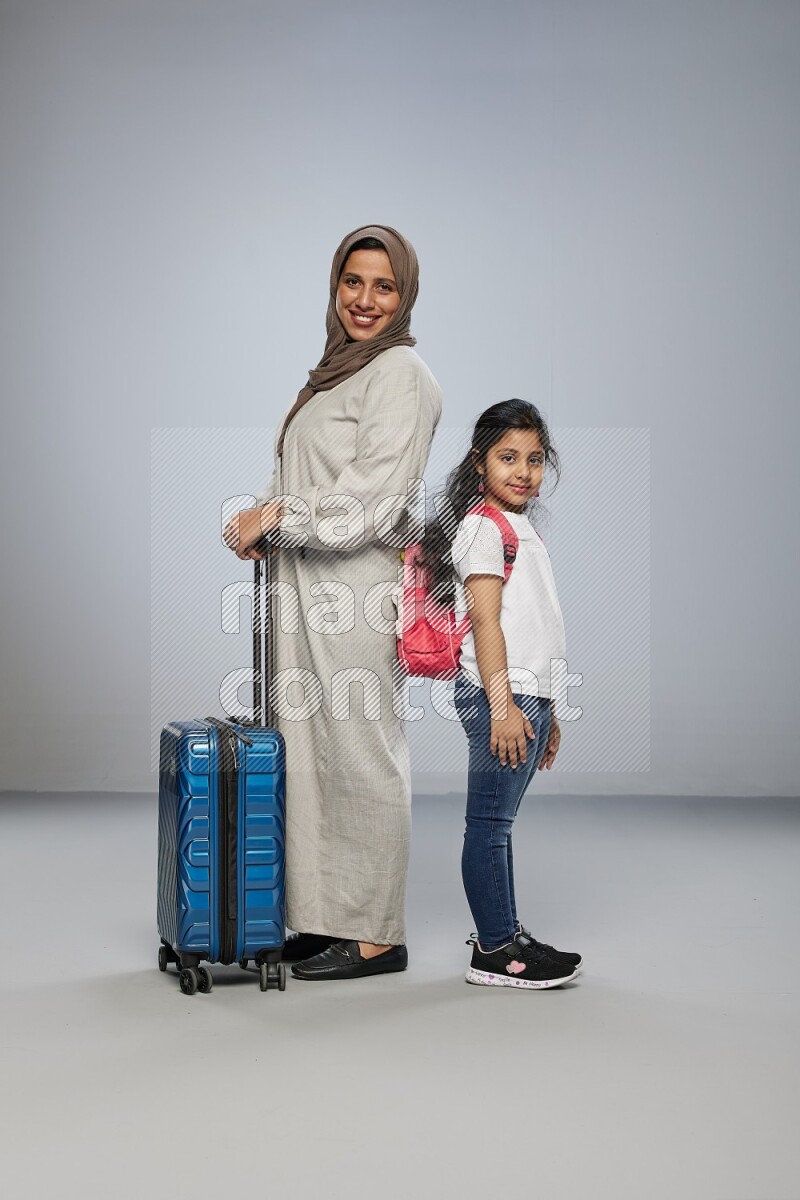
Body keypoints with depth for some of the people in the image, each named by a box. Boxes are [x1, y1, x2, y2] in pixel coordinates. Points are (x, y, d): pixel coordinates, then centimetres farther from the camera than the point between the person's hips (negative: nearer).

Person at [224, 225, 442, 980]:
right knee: (311, 751, 10)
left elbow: (367, 504, -16)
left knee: (359, 754, -2)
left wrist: (275, 516, -8)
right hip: (304, 583, 9)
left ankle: (374, 936, 9)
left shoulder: (401, 373, -8)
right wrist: (258, 521, 0)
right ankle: (324, 920, 21)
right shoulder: (335, 371, 20)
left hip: (356, 587, -8)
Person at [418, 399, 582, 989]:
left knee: (500, 821, 15)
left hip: (527, 695, 9)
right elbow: (485, 622, -15)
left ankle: (505, 932, 22)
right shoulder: (482, 527, -8)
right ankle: (495, 952, 0)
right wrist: (503, 705, -21)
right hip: (498, 696, -9)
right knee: (491, 823, -4)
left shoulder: (521, 529, 21)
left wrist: (545, 711, 23)